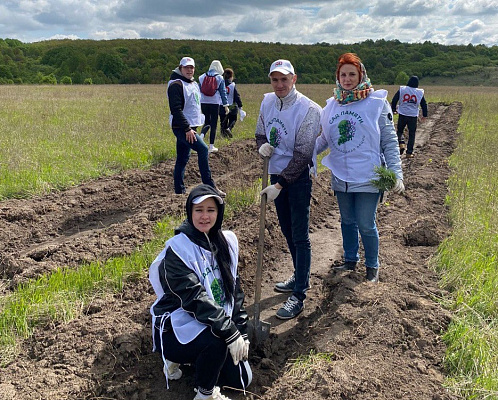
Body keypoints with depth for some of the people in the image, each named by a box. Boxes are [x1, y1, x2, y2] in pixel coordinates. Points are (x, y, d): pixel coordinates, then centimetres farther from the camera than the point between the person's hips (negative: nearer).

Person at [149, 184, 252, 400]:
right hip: (176, 329, -6)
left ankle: (194, 358, 26)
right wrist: (230, 333, -32)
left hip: (214, 325, 7)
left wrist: (241, 332, -2)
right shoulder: (178, 249, -20)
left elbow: (235, 290, 3)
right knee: (217, 340, -34)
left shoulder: (227, 242, -1)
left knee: (241, 380, 4)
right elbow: (194, 299, -28)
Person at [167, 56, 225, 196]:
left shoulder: (194, 84, 18)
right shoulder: (176, 85, -11)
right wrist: (187, 129, -24)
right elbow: (176, 109, -19)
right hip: (181, 127, -9)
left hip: (190, 127, 9)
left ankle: (180, 191, 16)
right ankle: (210, 187, -18)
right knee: (203, 149, -20)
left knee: (183, 159, 10)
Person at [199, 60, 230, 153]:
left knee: (207, 122, 16)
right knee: (213, 124, 4)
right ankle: (211, 146, 6)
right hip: (215, 103, -3)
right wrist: (226, 105, 2)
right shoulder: (220, 78, -1)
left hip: (203, 103, 3)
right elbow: (223, 92, -1)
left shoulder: (202, 77, 6)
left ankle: (201, 135, -15)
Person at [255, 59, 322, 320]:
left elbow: (302, 155, -19)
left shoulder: (308, 109, -18)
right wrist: (262, 146, -9)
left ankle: (299, 296, 5)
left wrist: (279, 185, -22)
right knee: (287, 230, 18)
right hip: (276, 172, 7)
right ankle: (300, 277, 37)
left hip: (299, 176, -7)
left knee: (300, 236, -3)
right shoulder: (268, 101, 2)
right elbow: (260, 133, 15)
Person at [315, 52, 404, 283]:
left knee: (366, 225, 2)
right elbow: (323, 139, 11)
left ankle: (372, 267, 24)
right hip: (341, 177, 4)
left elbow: (390, 141, -5)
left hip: (367, 177, -4)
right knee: (347, 221, 18)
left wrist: (396, 174, -13)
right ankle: (350, 260, 37)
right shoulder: (332, 105, 5)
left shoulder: (376, 102, -7)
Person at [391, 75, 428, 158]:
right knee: (412, 134, 9)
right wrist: (424, 115, 22)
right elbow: (424, 105, 9)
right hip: (413, 116, 0)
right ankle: (409, 152, 8)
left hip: (402, 115, 0)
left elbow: (394, 100, 1)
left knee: (400, 131, 16)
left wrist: (393, 110, 16)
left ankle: (401, 143, -12)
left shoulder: (402, 90, -2)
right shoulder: (420, 92, 2)